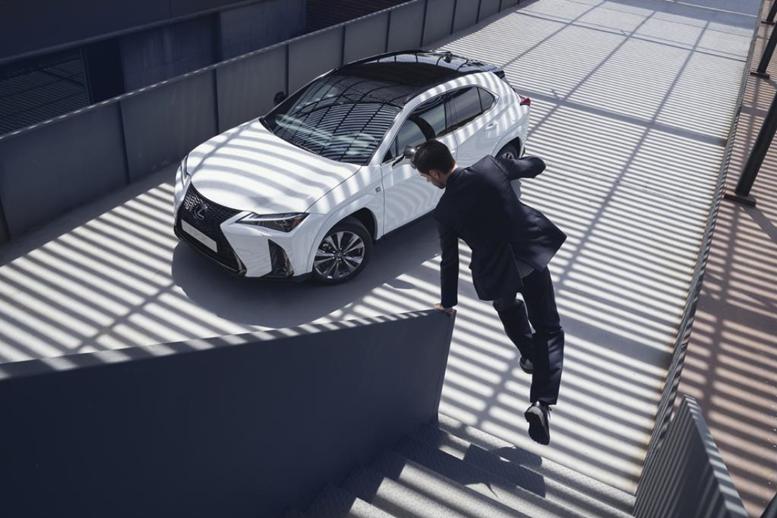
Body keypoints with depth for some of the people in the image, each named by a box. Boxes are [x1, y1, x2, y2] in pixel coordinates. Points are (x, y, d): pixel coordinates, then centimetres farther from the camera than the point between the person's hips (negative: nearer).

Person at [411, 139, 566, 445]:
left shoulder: (445, 210, -8)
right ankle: (542, 403, -3)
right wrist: (507, 164, 29)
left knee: (507, 307, 36)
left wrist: (447, 302, 12)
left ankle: (529, 356, 51)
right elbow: (536, 165, 8)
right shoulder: (491, 166, -6)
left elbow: (449, 261, -1)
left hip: (496, 273, -1)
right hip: (533, 254, 1)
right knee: (548, 329, 9)